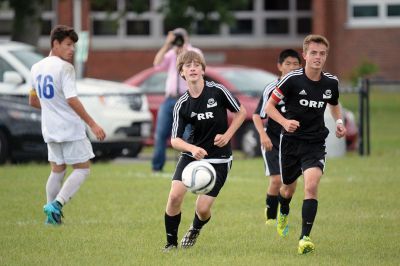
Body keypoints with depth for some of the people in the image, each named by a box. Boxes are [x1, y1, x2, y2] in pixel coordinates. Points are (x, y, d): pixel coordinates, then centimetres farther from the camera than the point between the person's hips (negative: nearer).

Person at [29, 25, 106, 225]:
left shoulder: (36, 68, 11)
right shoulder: (64, 68, -14)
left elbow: (33, 101, 20)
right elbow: (72, 100, -22)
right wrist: (92, 124, -21)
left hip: (50, 128, 7)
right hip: (70, 127, -7)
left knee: (57, 170, 16)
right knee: (82, 169, 1)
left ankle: (52, 214, 12)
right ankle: (56, 204, -15)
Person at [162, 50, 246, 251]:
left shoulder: (217, 91, -10)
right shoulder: (182, 105, -5)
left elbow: (241, 112, 4)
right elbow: (175, 140, -8)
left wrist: (227, 135, -7)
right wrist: (193, 148, -28)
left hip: (218, 159, -2)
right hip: (191, 155, 2)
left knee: (203, 208, -7)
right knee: (175, 195, -19)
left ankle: (195, 230, 30)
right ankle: (171, 242, -1)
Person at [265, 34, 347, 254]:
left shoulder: (331, 82, -3)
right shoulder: (292, 79, -14)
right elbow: (269, 106, -7)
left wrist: (339, 122, 1)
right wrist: (285, 122, -25)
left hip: (315, 143, 0)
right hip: (291, 141, 0)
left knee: (311, 184, -22)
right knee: (288, 188, 17)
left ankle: (305, 238, -20)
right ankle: (283, 214, 54)